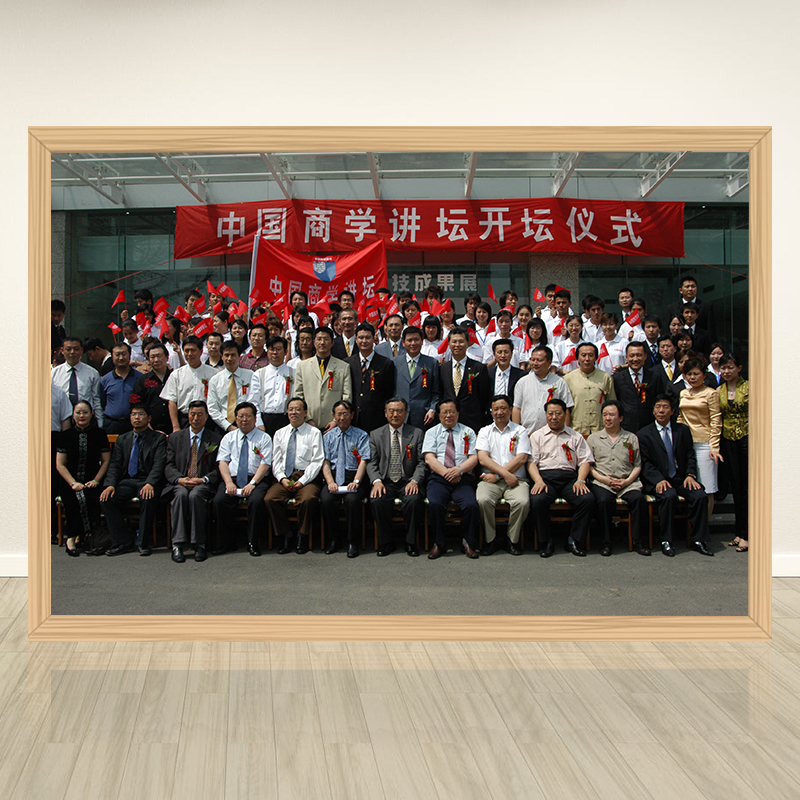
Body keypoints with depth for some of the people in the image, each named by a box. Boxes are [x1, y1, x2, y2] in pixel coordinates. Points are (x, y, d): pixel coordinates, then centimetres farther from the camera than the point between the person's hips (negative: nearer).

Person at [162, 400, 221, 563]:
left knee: (195, 495, -35)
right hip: (179, 484, 2)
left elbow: (218, 469, 4)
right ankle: (177, 544, -35)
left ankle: (199, 544, -30)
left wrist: (203, 479, -14)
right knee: (181, 494, -34)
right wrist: (179, 479, -13)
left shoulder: (216, 439, 13)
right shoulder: (175, 438, 18)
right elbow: (169, 466, 9)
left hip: (203, 485, -1)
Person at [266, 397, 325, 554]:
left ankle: (302, 537, -12)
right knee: (270, 498, -26)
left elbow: (317, 461, -2)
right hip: (284, 477, 3)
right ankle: (285, 537, -10)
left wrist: (302, 481, -14)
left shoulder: (314, 433, 6)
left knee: (308, 499, -34)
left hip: (306, 477, -3)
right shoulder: (280, 433, 19)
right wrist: (282, 478, -6)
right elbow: (276, 461, 13)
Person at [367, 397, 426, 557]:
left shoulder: (416, 433, 9)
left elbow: (421, 462, 3)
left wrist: (414, 481, -15)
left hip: (408, 482, -1)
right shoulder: (375, 435, 12)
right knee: (377, 500, -30)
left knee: (414, 500, -33)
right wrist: (377, 481, -14)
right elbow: (371, 462, 5)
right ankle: (386, 542, -10)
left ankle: (411, 542, -12)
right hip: (385, 482, 1)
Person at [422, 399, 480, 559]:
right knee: (435, 504, -31)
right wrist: (446, 472, -12)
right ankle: (438, 544, -12)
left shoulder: (468, 432, 18)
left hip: (463, 479, 0)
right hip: (438, 479, 0)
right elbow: (429, 458, 3)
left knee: (471, 505, -29)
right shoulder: (432, 432, 16)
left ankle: (468, 543, -8)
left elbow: (474, 458, 7)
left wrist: (459, 469, -12)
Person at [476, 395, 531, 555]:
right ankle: (490, 540, -10)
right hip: (490, 479, 1)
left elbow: (521, 458, -2)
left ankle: (513, 539, -8)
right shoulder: (485, 431, 15)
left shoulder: (520, 431, 12)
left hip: (516, 479, 0)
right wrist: (505, 474, -12)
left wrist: (496, 475, -9)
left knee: (522, 502, -31)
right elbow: (482, 458, 1)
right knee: (483, 500, -31)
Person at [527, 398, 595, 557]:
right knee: (537, 500, -33)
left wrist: (580, 480, -7)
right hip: (545, 476, -1)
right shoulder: (537, 436, 16)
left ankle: (574, 541, -13)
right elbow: (532, 462, 5)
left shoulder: (576, 436, 21)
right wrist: (539, 481, -13)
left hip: (569, 477, 2)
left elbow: (585, 461, 12)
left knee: (588, 499, -28)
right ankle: (546, 542, -14)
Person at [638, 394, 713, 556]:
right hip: (657, 480, -3)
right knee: (669, 496, -33)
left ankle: (698, 540, -10)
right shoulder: (644, 434, 4)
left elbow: (690, 456, 12)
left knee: (700, 495, -24)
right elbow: (645, 463, -3)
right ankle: (666, 541, -20)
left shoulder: (683, 430, 14)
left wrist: (690, 475, -7)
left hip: (680, 478, 3)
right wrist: (658, 480, -18)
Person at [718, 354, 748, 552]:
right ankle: (740, 532, 16)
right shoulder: (719, 391, 9)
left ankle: (747, 535, 0)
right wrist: (716, 444, 7)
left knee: (747, 487, -4)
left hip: (747, 438, -4)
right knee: (736, 487, 8)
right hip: (729, 441, 4)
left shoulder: (748, 387, -3)